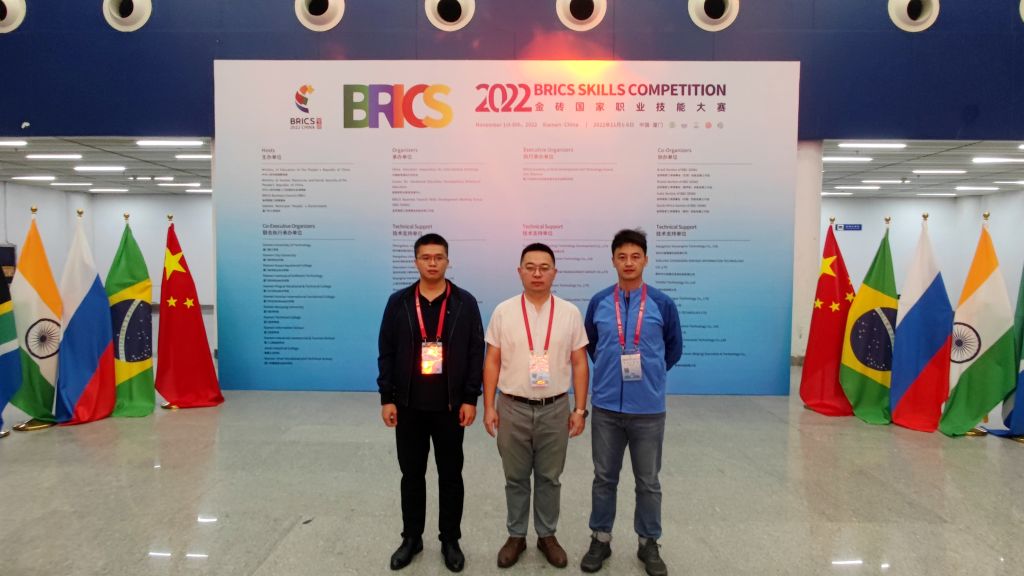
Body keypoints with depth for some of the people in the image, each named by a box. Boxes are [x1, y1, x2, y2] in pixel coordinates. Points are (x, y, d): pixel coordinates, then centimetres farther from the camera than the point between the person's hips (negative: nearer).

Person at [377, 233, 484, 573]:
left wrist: (471, 399, -7)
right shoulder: (398, 302, 2)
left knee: (450, 475, 10)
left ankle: (450, 540, 25)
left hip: (451, 406, -1)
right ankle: (411, 538, 29)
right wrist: (387, 398, -3)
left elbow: (476, 353, -3)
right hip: (408, 406, 1)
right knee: (411, 474, 13)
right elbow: (386, 353, 2)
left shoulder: (465, 303, -2)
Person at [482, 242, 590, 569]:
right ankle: (516, 536, 29)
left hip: (555, 409, 0)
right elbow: (492, 362, 1)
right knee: (515, 478, 13)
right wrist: (489, 407, -4)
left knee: (549, 478, 13)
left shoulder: (570, 313, -1)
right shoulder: (503, 312, -2)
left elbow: (579, 364, 2)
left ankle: (547, 535, 30)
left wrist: (580, 409, -2)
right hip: (512, 408, 0)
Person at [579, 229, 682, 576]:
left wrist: (651, 374, 10)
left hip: (648, 408, -1)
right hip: (606, 407, 1)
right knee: (604, 478, 13)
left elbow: (674, 348, 9)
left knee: (648, 482, 12)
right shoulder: (599, 302, -1)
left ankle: (648, 543, 30)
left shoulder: (662, 304, -5)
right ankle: (600, 539, 29)